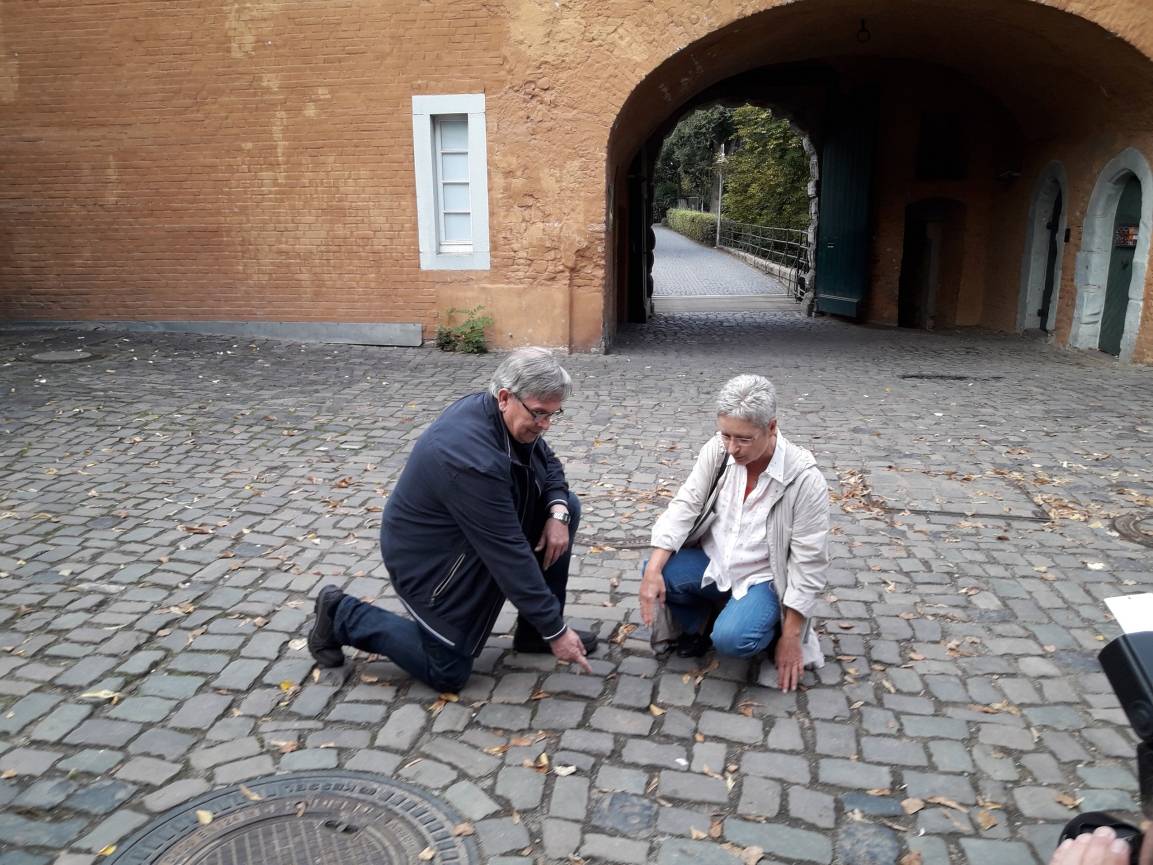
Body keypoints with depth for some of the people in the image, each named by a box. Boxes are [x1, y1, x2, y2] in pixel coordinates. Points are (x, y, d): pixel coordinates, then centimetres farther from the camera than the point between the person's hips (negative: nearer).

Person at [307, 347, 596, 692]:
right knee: (448, 673, 2)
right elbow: (508, 552, -33)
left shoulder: (509, 417, -11)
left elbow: (547, 462, 8)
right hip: (430, 557, -9)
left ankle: (534, 631, 11)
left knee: (567, 507, -1)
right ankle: (342, 615, 15)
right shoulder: (472, 458, -37)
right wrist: (555, 631, -26)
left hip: (474, 532, 9)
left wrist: (557, 511, -15)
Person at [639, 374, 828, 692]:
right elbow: (685, 505, -14)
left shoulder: (805, 479, -24)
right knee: (658, 574, -23)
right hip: (712, 562, 4)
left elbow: (808, 565, -18)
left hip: (763, 578, -4)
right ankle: (697, 620, 9)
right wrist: (653, 570, -27)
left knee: (730, 639, -29)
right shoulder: (718, 449, -14)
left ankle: (770, 626, 6)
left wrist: (790, 637, -16)